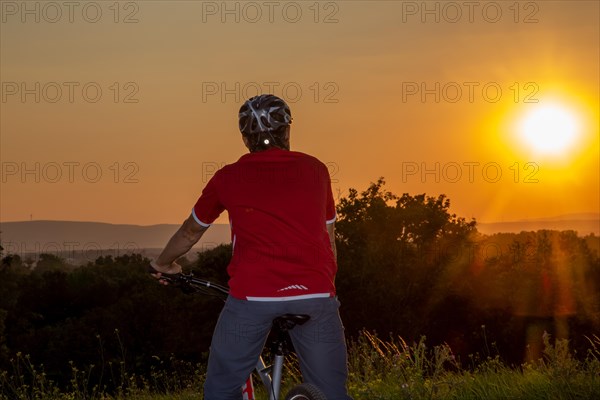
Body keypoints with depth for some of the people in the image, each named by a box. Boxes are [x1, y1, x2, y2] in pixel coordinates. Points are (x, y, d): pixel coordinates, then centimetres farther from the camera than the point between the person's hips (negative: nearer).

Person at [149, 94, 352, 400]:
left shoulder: (228, 177, 13)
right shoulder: (315, 169, 15)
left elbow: (191, 231, 28)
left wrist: (164, 264, 47)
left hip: (252, 294, -1)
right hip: (315, 294, 1)